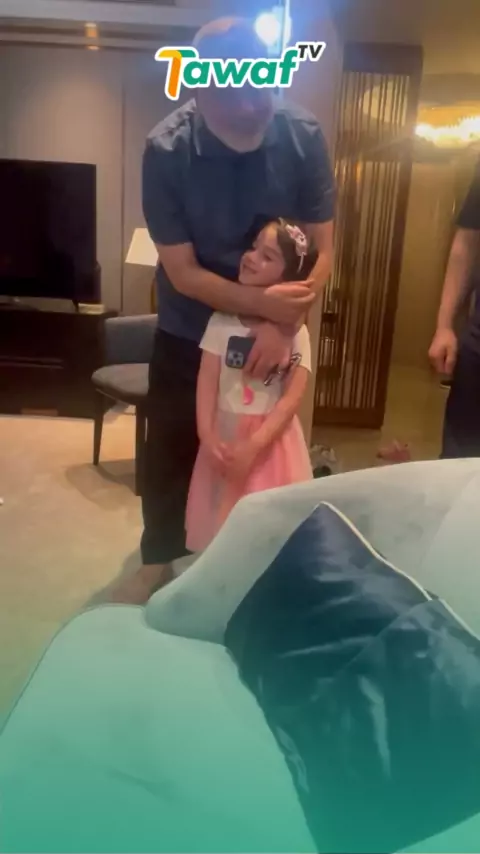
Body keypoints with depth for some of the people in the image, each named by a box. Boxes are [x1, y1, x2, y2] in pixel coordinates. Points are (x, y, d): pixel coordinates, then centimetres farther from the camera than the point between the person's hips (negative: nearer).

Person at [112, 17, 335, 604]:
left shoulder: (303, 136, -16)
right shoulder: (166, 149, -21)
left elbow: (321, 249, -13)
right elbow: (182, 272, -20)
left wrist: (283, 326, -26)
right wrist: (264, 304, -31)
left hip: (276, 326, 2)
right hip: (188, 328, -1)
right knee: (170, 450, 6)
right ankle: (157, 563, 29)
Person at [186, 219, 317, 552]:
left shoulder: (295, 331, -6)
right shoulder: (222, 321, -1)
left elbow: (293, 397, -13)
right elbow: (207, 383, -4)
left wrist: (253, 445, -20)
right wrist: (207, 437, -16)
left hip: (271, 440, -2)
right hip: (224, 435, 2)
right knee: (219, 523, 11)